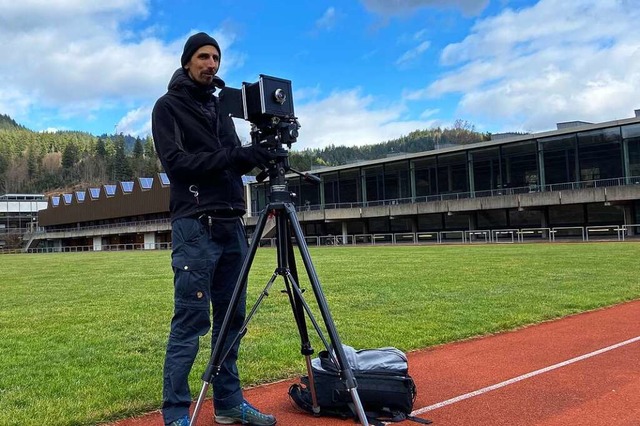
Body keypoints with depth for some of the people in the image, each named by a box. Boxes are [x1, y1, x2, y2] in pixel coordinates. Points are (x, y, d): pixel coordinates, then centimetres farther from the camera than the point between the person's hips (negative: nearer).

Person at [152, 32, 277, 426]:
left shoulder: (221, 107, 21)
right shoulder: (168, 106, 2)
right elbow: (176, 161, -12)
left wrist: (257, 154, -2)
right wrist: (233, 156, -20)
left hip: (232, 224, 7)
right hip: (195, 226, -7)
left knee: (231, 319, 9)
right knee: (191, 322, -7)